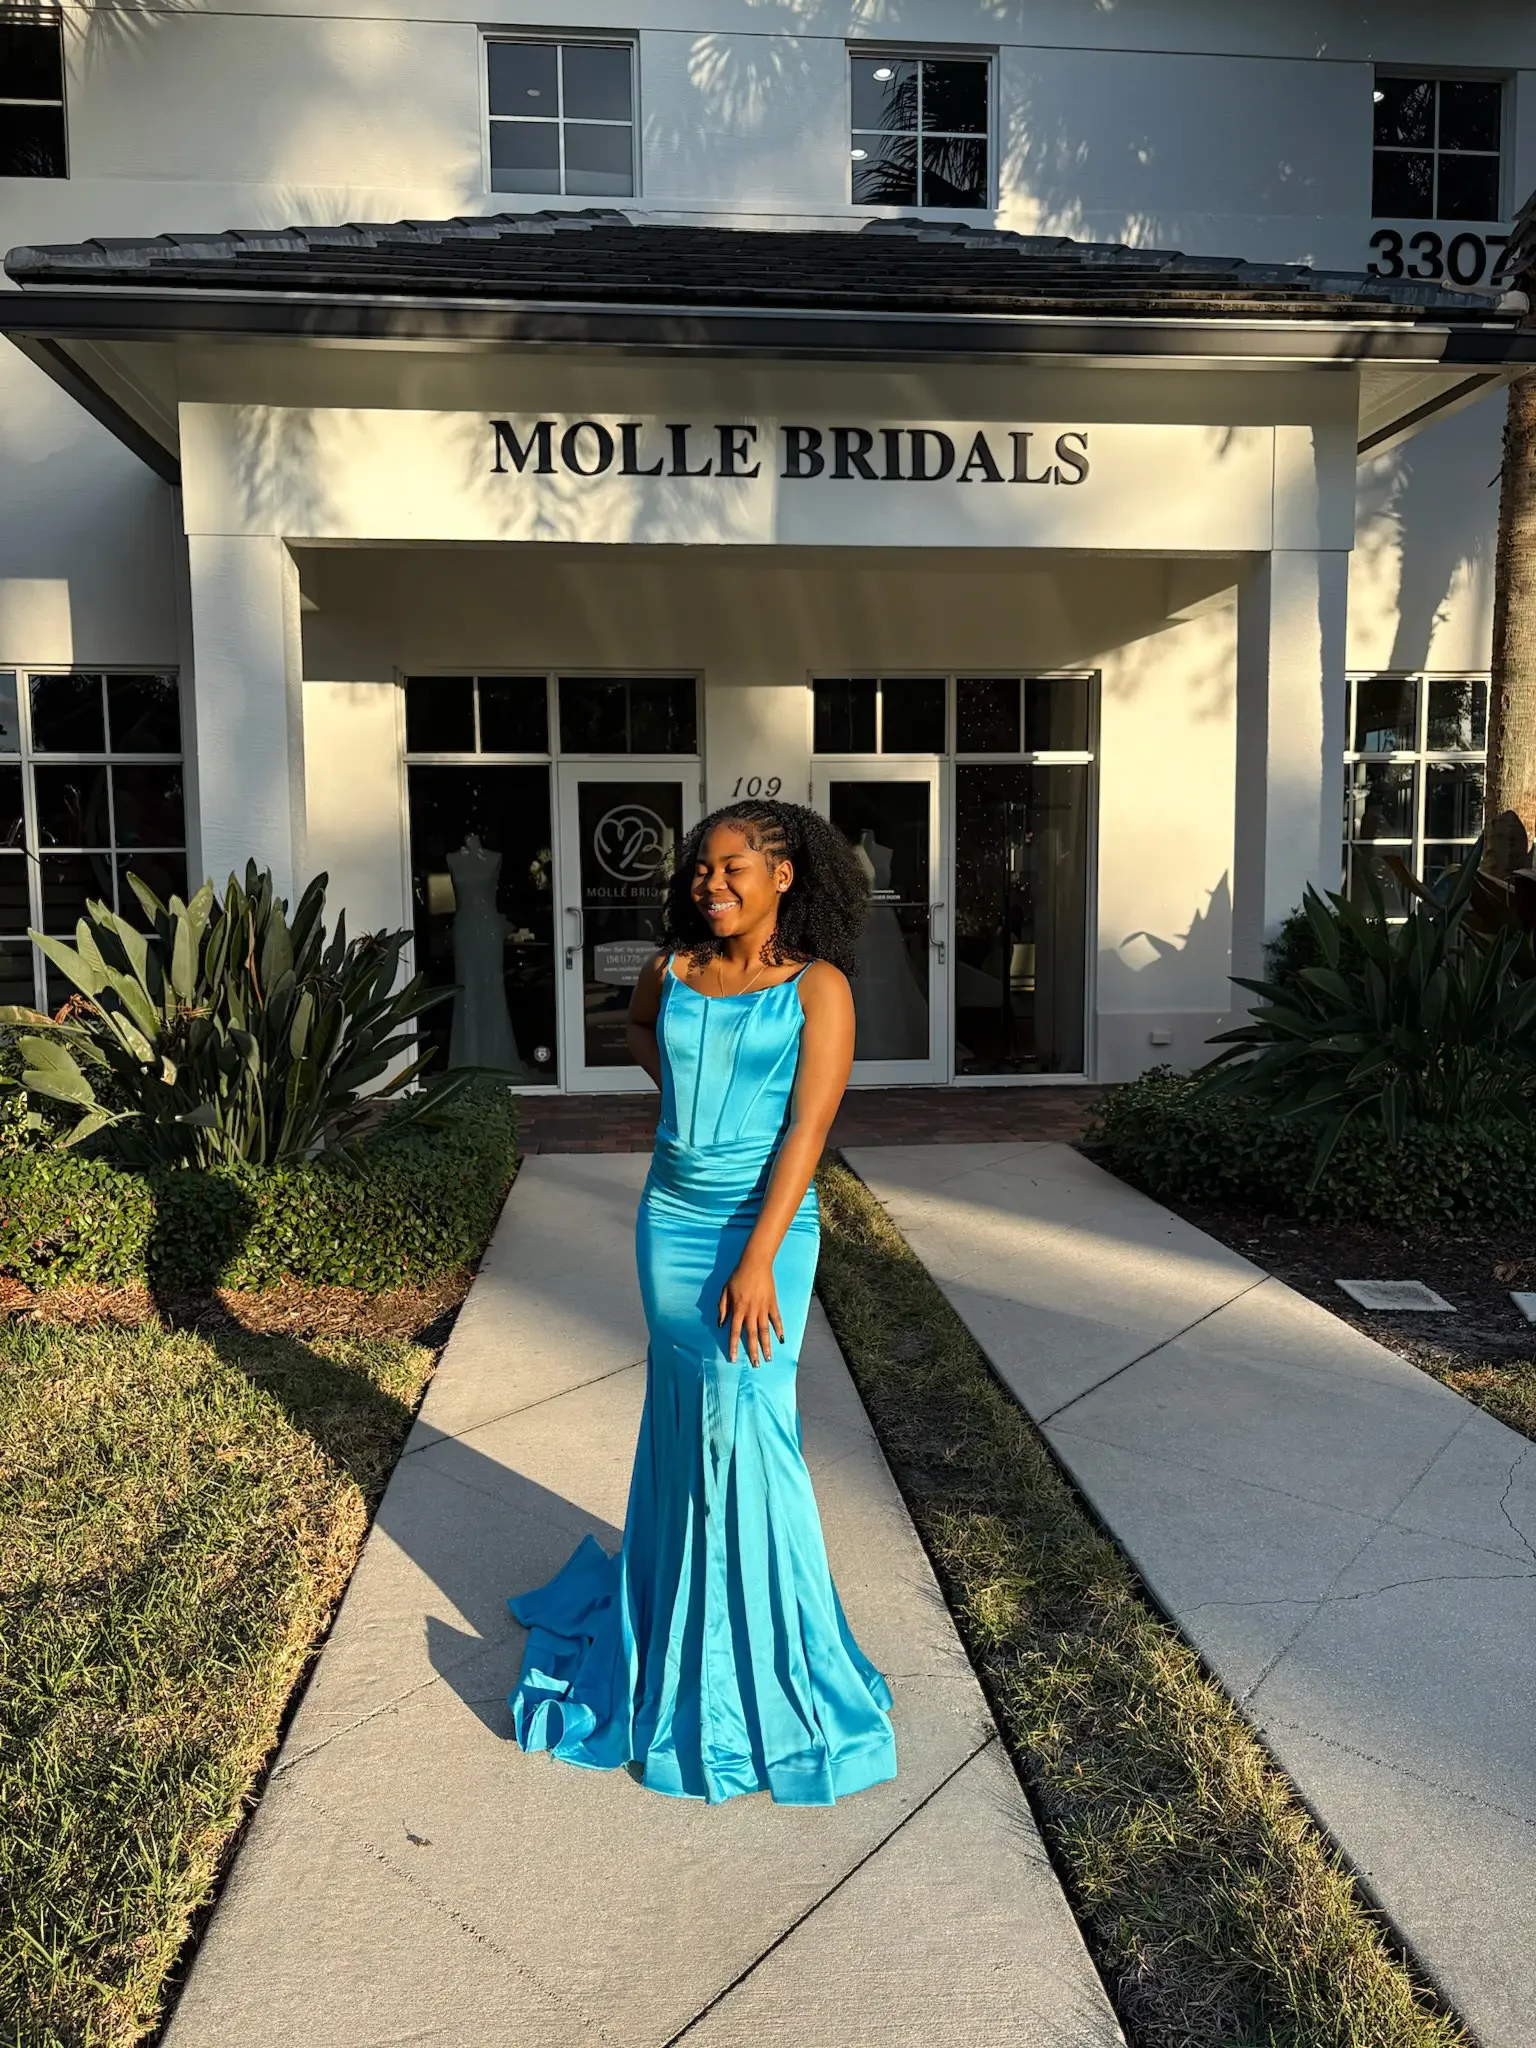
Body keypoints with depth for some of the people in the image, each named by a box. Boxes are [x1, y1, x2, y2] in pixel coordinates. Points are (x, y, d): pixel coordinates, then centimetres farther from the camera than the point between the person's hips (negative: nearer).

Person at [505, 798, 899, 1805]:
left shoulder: (818, 986, -9)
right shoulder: (672, 972, 3)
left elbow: (808, 1129, -15)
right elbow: (639, 1028, 28)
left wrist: (757, 1262, -20)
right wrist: (685, 1089, 10)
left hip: (767, 1227, -4)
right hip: (672, 1218, 4)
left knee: (744, 1419, -5)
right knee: (685, 1417, 11)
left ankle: (768, 1662, 13)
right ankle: (676, 1603, 34)